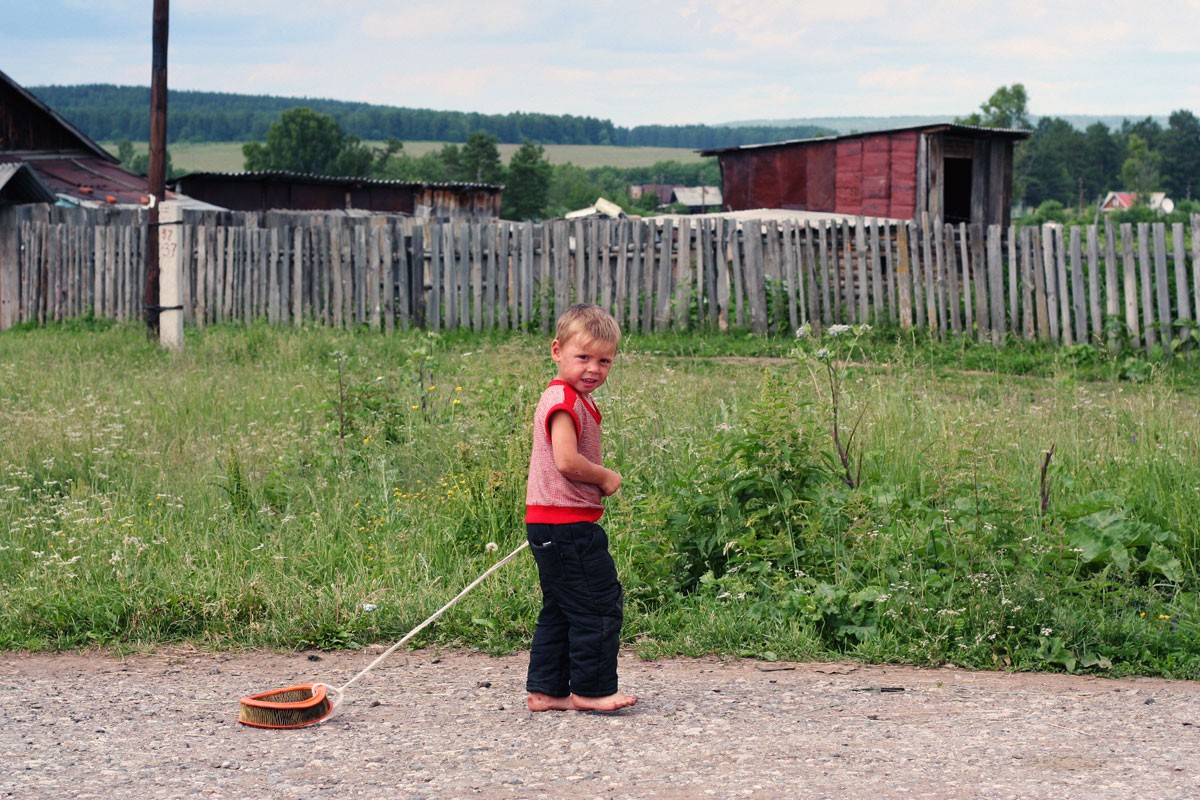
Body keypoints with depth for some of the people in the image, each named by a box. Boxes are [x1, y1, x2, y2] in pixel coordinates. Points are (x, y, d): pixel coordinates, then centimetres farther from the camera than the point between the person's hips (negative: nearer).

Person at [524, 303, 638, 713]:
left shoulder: (573, 399, 17)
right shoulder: (565, 400, -16)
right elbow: (567, 460, -26)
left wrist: (600, 481, 9)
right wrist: (606, 478, -11)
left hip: (549, 525, 11)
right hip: (567, 524, -11)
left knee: (560, 609, 15)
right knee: (600, 603, -3)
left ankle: (546, 690, 19)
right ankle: (590, 689, 4)